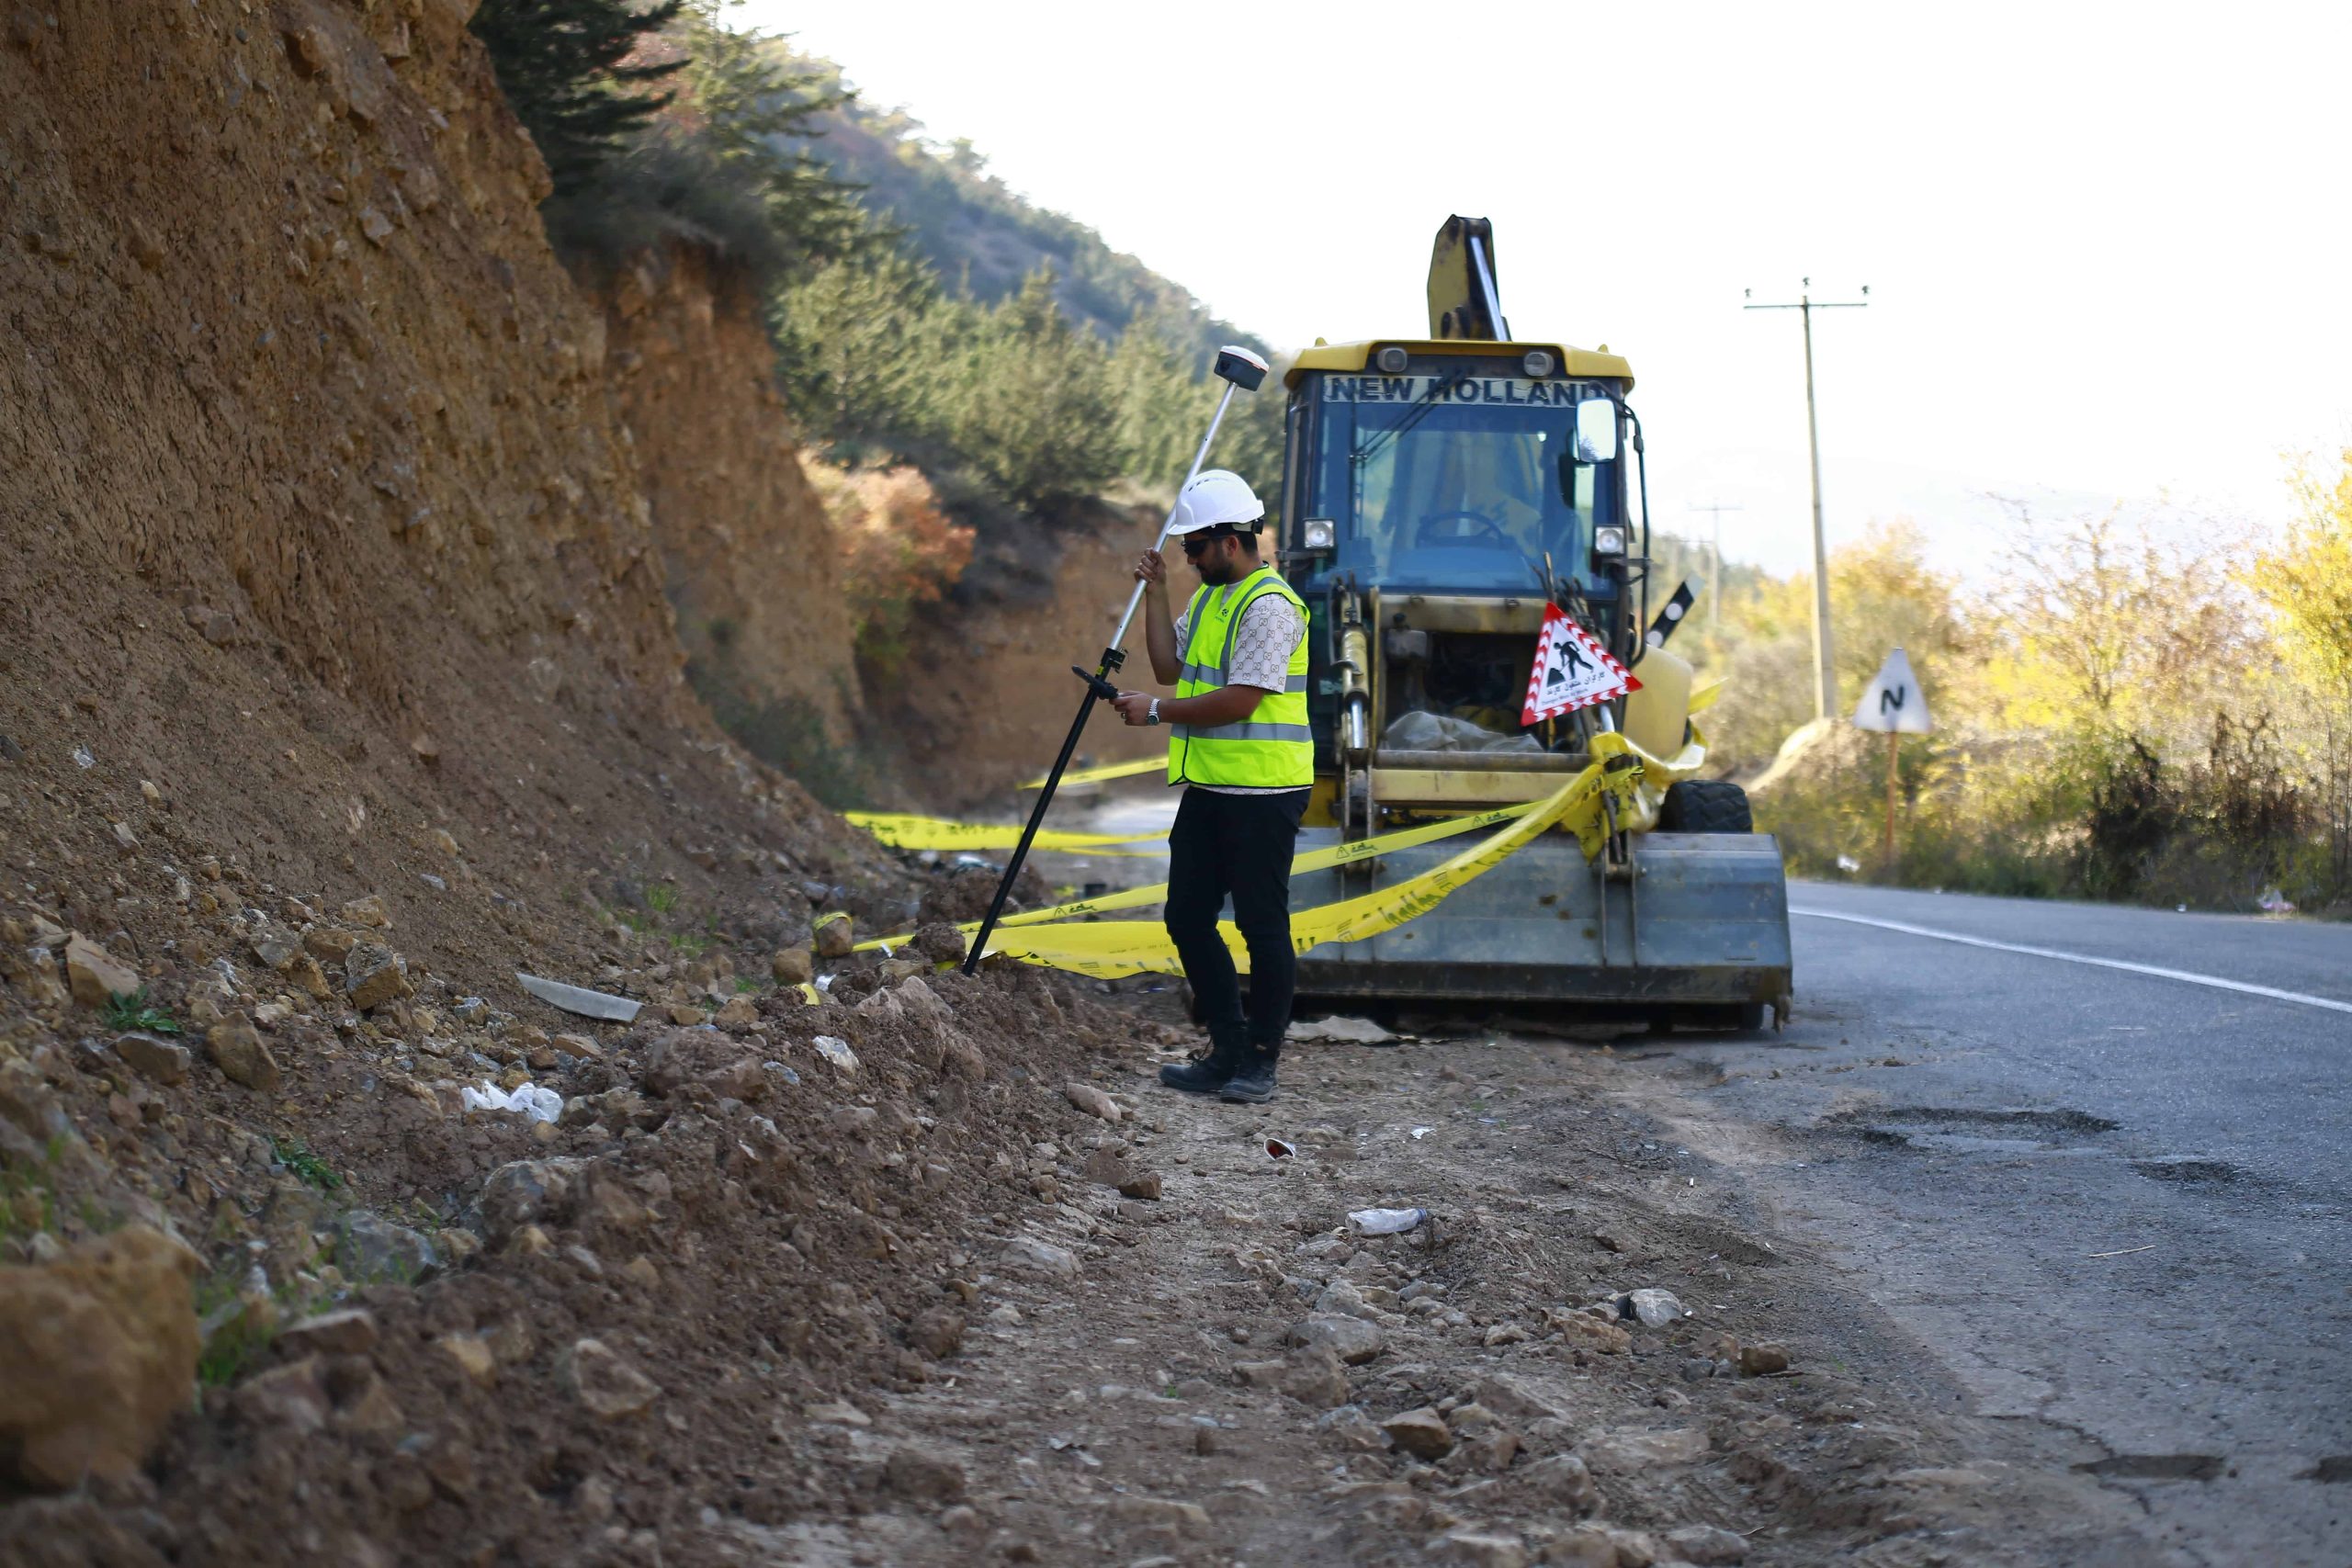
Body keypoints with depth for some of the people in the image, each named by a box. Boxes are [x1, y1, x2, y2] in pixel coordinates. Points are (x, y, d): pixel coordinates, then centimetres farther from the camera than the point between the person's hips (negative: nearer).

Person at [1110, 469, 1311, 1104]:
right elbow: (1170, 666, 16)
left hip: (1261, 790, -10)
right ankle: (1228, 1051, 18)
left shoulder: (1269, 605, -15)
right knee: (1188, 918, 10)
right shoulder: (1210, 597, 16)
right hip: (1208, 788, 10)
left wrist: (1156, 711, -13)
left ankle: (1260, 1062, 7)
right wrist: (1156, 593, 10)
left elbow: (1239, 700, -21)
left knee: (1262, 926, -1)